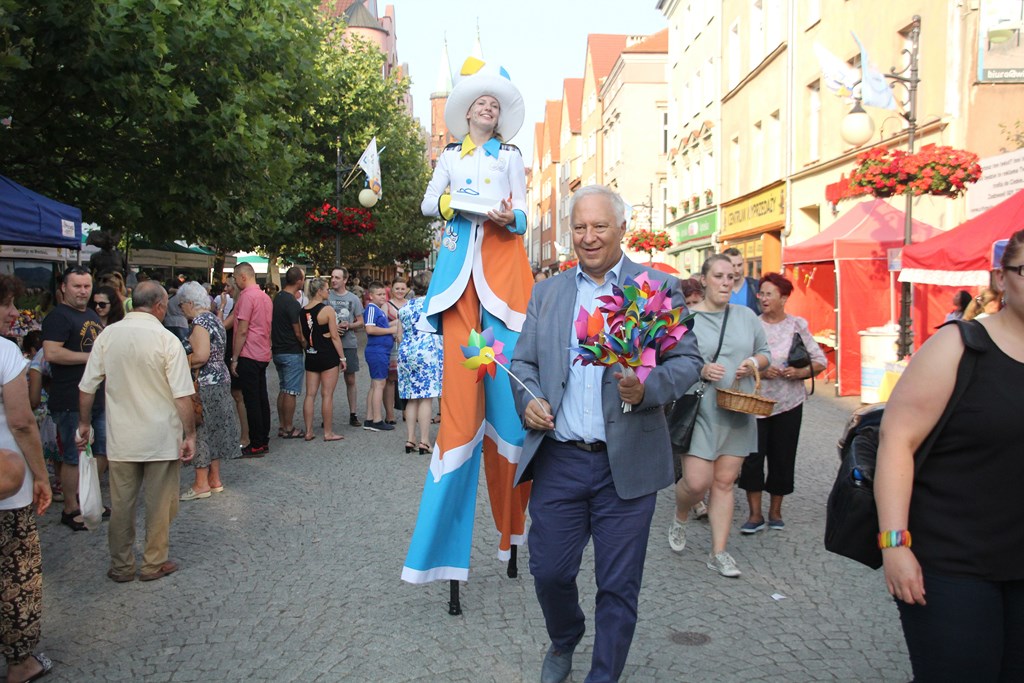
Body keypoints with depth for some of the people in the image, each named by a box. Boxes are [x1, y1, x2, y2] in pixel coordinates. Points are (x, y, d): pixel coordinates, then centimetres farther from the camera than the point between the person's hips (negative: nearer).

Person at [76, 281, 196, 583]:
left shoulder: (108, 335, -3)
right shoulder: (167, 340, -14)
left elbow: (86, 387, 3)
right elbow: (182, 396, -16)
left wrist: (83, 423, 16)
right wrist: (190, 435, -7)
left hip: (121, 437, 3)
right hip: (161, 438, -3)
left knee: (121, 504, 14)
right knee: (159, 504, 11)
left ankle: (121, 566, 25)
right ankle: (154, 563, 22)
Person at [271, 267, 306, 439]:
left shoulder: (277, 299, 9)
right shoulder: (292, 303, -19)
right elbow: (298, 332, -16)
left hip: (278, 351, 9)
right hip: (291, 352, -9)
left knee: (283, 389, 15)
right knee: (291, 392, -2)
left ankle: (282, 426, 19)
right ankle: (288, 429, 3)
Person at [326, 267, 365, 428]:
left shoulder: (353, 299, 5)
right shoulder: (326, 297, 0)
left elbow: (361, 323, 7)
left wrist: (349, 326, -12)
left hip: (349, 344, 1)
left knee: (350, 380, 8)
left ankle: (353, 414, 15)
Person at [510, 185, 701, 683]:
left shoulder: (660, 287, 2)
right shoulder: (546, 292, 12)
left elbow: (688, 359, -1)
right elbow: (523, 361, 14)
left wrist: (647, 388, -21)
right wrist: (527, 399, -7)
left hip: (627, 464, -2)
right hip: (558, 459, 3)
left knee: (618, 586, 6)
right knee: (548, 571, 9)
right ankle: (564, 641, 40)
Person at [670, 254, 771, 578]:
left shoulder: (746, 316, 10)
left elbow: (765, 353, 18)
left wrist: (754, 362, -4)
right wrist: (700, 370, -20)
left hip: (737, 414, 4)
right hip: (698, 410, -4)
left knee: (725, 481, 6)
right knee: (697, 481, -10)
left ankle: (719, 553, 16)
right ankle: (679, 518, 24)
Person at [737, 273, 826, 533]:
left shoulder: (797, 325, 2)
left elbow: (820, 361, 4)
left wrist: (800, 372, -12)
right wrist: (759, 371, -15)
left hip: (788, 403, 1)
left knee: (782, 457, 7)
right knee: (752, 457, -4)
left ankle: (775, 511, 23)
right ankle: (755, 514, 7)